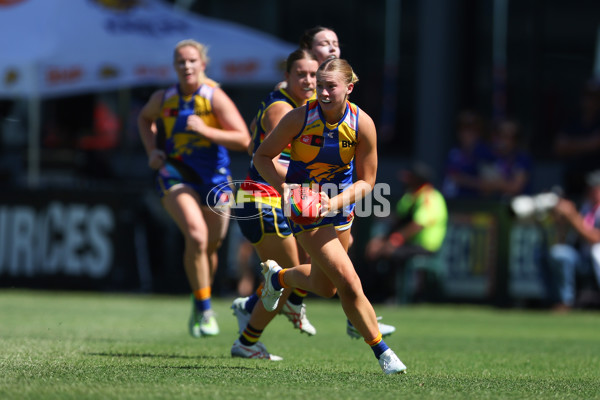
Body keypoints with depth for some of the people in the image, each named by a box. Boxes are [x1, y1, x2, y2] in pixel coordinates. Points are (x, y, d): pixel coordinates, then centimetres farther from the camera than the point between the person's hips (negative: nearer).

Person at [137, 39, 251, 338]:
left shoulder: (215, 97, -9)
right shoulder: (163, 99, -1)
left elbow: (243, 139, -14)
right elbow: (145, 118, 23)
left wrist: (206, 131, -26)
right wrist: (152, 150, 6)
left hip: (214, 178, 1)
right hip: (175, 175, -1)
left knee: (210, 246, 11)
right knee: (196, 236, -23)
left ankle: (200, 303, 38)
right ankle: (204, 309, -13)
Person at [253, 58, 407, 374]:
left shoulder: (362, 124, -15)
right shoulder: (300, 117, -21)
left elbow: (366, 182, -9)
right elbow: (262, 156, -9)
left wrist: (335, 202, -25)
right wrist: (283, 186, -26)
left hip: (340, 206, 4)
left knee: (325, 287, 19)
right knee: (349, 283, -14)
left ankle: (277, 276, 48)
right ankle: (382, 352, 1)